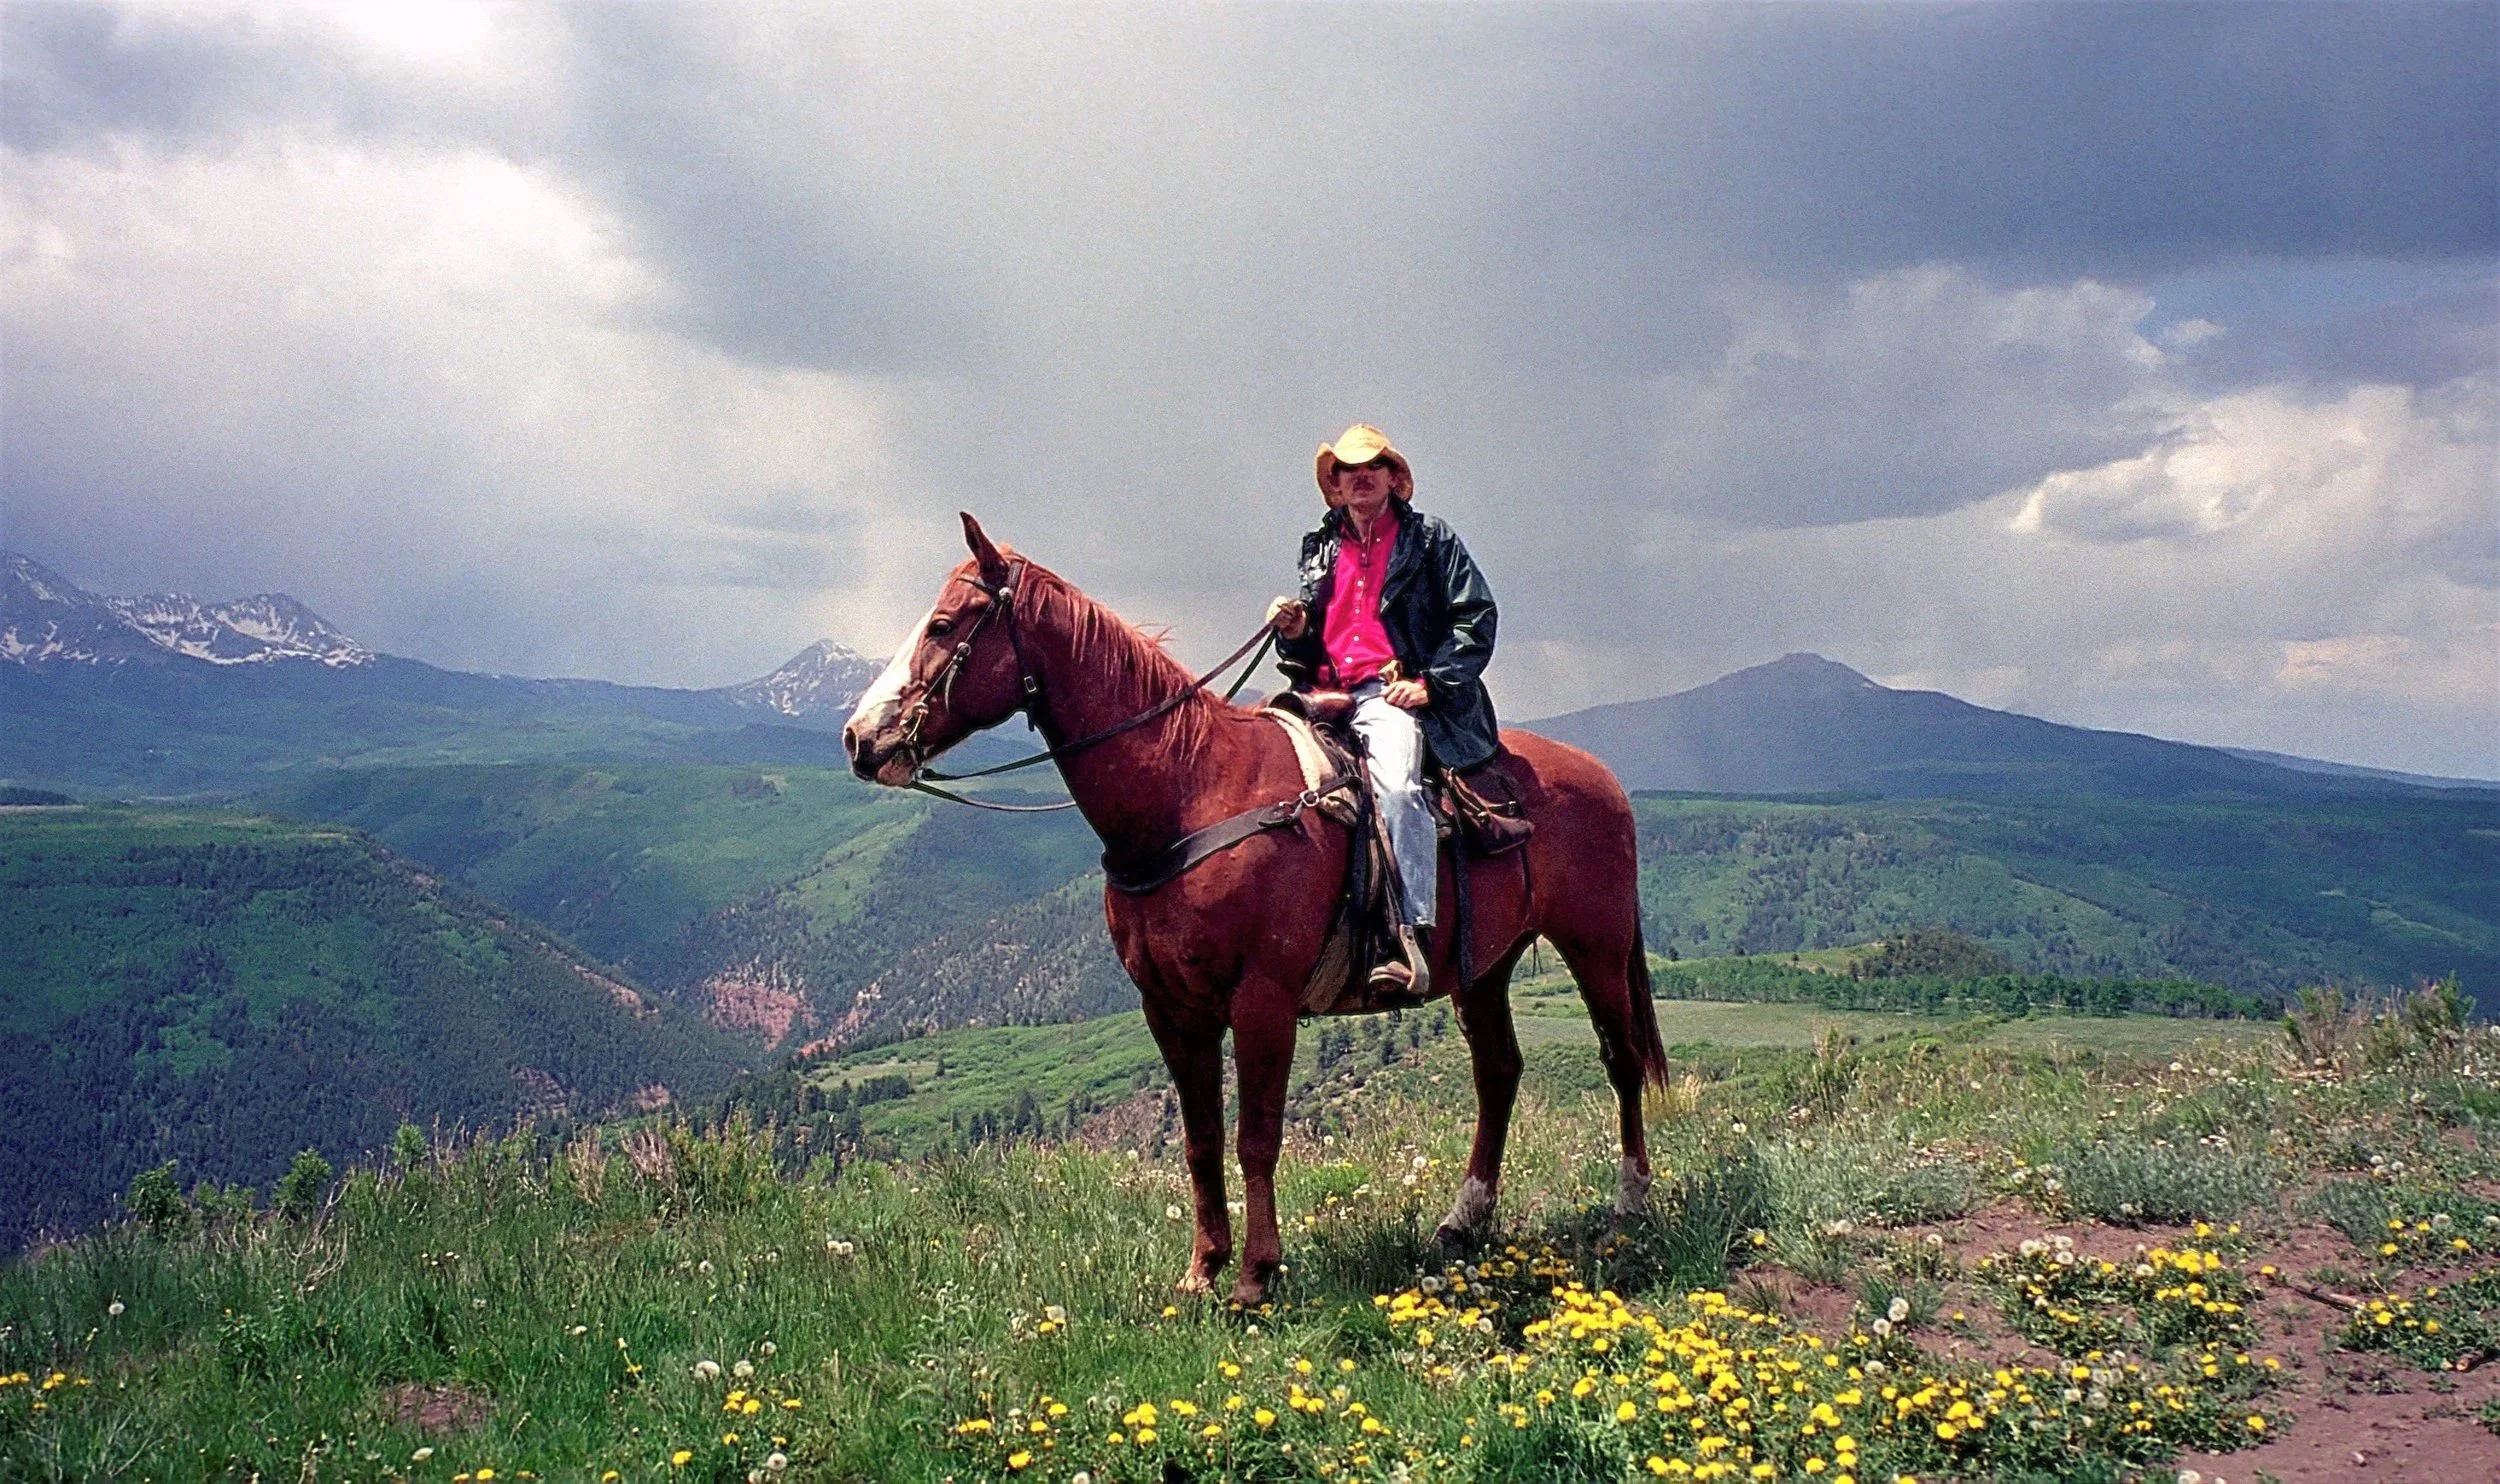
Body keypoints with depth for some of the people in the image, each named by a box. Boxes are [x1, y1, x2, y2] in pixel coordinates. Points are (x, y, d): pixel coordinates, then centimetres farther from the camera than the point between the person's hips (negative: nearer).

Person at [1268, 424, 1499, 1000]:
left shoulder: (1431, 538, 11)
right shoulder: (1319, 549, 24)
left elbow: (1475, 619, 3)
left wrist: (1429, 683, -9)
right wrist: (1293, 629, 4)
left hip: (1393, 695, -5)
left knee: (1395, 783, -35)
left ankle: (1412, 939, -41)